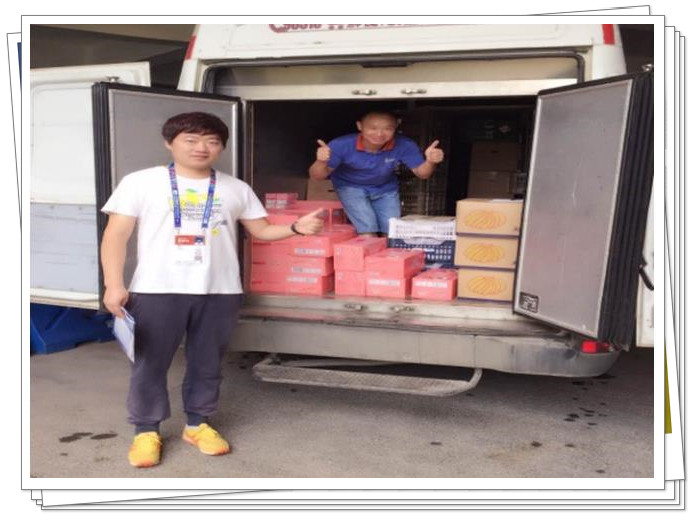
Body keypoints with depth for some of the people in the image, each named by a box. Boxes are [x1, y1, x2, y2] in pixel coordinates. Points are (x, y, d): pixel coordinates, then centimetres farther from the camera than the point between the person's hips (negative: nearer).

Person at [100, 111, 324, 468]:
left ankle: (197, 424, 29)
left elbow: (261, 230, 14)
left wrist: (297, 228, -5)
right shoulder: (141, 182, 2)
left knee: (207, 362, 11)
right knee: (150, 363, 6)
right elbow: (116, 235, 0)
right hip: (156, 290, -2)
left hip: (219, 291, 2)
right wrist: (114, 284, -10)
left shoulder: (235, 189, 10)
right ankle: (146, 431, 23)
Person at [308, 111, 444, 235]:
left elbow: (421, 173, -16)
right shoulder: (342, 145, -32)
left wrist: (430, 162, -40)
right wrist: (321, 162, -49)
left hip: (386, 188, 2)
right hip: (351, 186, -2)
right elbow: (317, 176, -25)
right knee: (368, 232, -15)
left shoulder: (404, 145, -29)